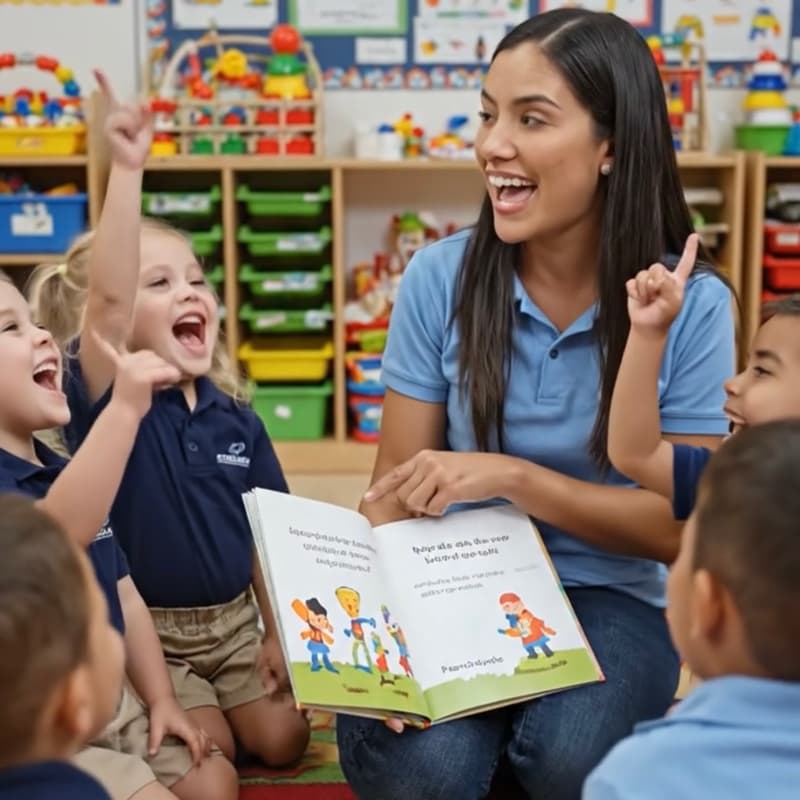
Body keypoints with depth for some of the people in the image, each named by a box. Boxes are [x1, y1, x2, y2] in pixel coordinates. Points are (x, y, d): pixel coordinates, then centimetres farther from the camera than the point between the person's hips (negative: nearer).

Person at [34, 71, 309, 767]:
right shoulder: (106, 399, -16)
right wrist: (127, 169, -43)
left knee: (284, 740, -2)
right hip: (144, 630, -4)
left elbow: (262, 529, 5)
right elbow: (107, 298, -35)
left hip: (236, 618, 4)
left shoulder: (234, 415, -1)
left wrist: (278, 630, 3)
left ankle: (225, 701, 25)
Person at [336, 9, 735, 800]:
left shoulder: (692, 304, -10)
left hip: (609, 601, 0)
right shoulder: (439, 278, -7)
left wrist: (515, 477, -22)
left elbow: (682, 525, -8)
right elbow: (395, 489, -3)